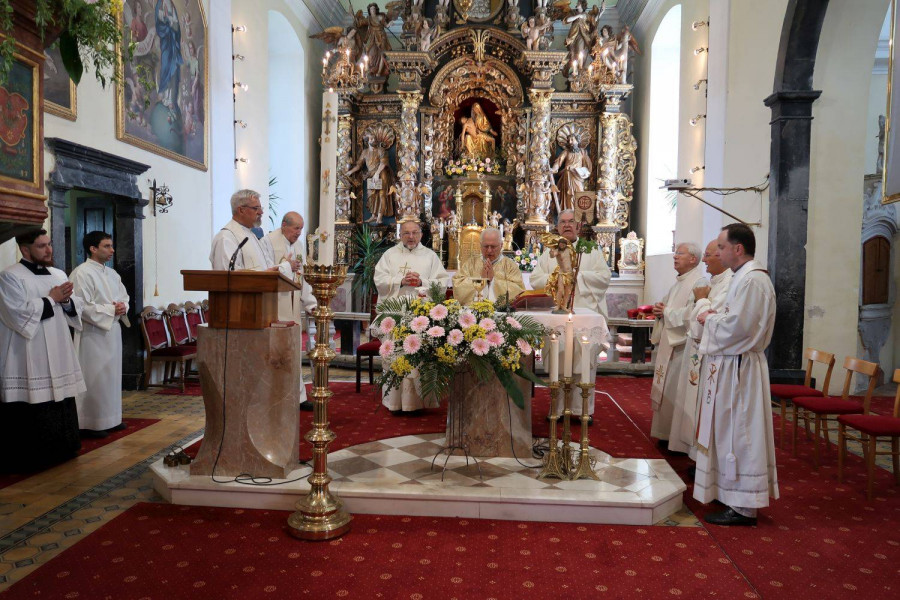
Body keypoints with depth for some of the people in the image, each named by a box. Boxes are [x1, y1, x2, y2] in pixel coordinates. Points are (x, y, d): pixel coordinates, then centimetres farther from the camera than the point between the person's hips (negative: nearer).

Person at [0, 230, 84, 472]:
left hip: (58, 355, 6)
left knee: (60, 408, 9)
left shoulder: (59, 275, 13)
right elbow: (20, 312, -17)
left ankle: (59, 450, 22)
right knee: (30, 413, -3)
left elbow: (76, 308, 12)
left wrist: (66, 301, -8)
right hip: (28, 359, -6)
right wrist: (52, 299, -10)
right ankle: (28, 459, 9)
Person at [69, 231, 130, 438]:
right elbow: (82, 307, -19)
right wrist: (111, 310, -17)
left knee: (112, 376, 14)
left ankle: (110, 419, 25)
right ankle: (90, 424, 7)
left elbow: (124, 297, 18)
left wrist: (123, 307, -4)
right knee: (94, 379, -2)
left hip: (113, 332, 8)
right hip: (93, 334, -8)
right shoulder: (81, 273, -13)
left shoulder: (112, 273, 13)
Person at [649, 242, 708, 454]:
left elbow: (691, 315, -25)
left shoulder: (699, 283, -14)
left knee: (679, 393, -4)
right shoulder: (679, 282, 16)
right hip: (670, 344, 9)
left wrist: (665, 312, -14)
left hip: (684, 346, -9)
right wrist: (660, 309, 4)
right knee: (667, 392, 14)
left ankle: (681, 441, 5)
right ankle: (668, 433, 24)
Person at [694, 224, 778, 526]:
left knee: (738, 434, -4)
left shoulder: (752, 280, -18)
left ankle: (743, 508, 4)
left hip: (738, 368, -11)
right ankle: (735, 495, 27)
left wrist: (710, 318, -9)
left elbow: (738, 325, -25)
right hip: (732, 364, 11)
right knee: (732, 432, 16)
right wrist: (715, 316, 7)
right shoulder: (745, 277, 15)